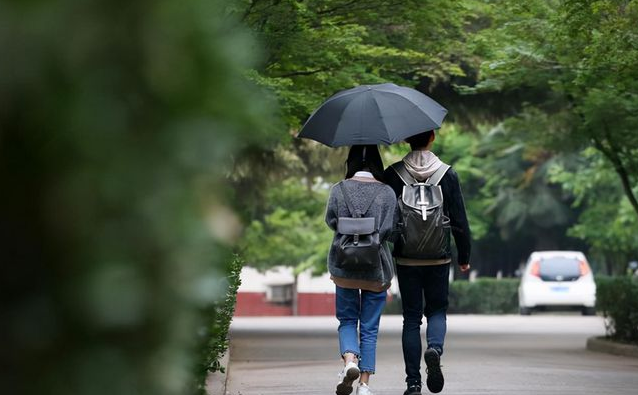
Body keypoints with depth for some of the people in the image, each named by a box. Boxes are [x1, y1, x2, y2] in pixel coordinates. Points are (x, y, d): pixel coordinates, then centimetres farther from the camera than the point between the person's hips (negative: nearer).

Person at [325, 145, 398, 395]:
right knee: (370, 327, 8)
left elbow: (331, 220, -3)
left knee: (347, 320, 15)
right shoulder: (387, 193, -5)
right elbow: (388, 229, -9)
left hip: (344, 265, 0)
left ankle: (349, 359, -13)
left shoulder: (339, 189, -3)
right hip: (376, 269, 0)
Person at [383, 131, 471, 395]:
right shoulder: (448, 174, -4)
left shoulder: (392, 175, -5)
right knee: (437, 309, 16)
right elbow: (460, 220, -2)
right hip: (439, 258, 0)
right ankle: (435, 348, -16)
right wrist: (464, 257, 9)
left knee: (411, 318, 8)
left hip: (406, 259, 0)